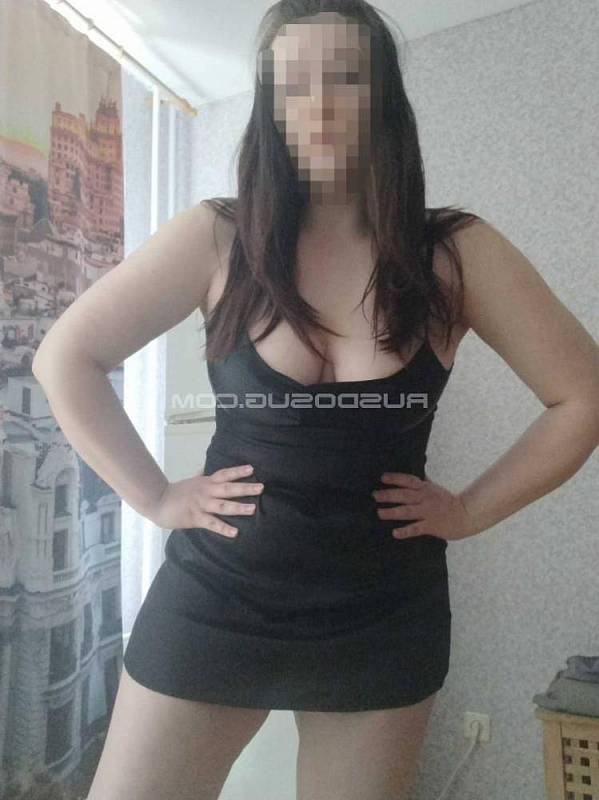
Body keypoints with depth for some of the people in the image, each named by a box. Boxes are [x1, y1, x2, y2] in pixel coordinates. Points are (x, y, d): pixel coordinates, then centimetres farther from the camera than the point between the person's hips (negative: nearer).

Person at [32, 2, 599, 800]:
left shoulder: (456, 251, -6)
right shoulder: (217, 237, -8)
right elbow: (66, 359, -2)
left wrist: (469, 510, -4)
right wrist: (156, 497, -5)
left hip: (384, 620, 1)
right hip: (214, 604, 0)